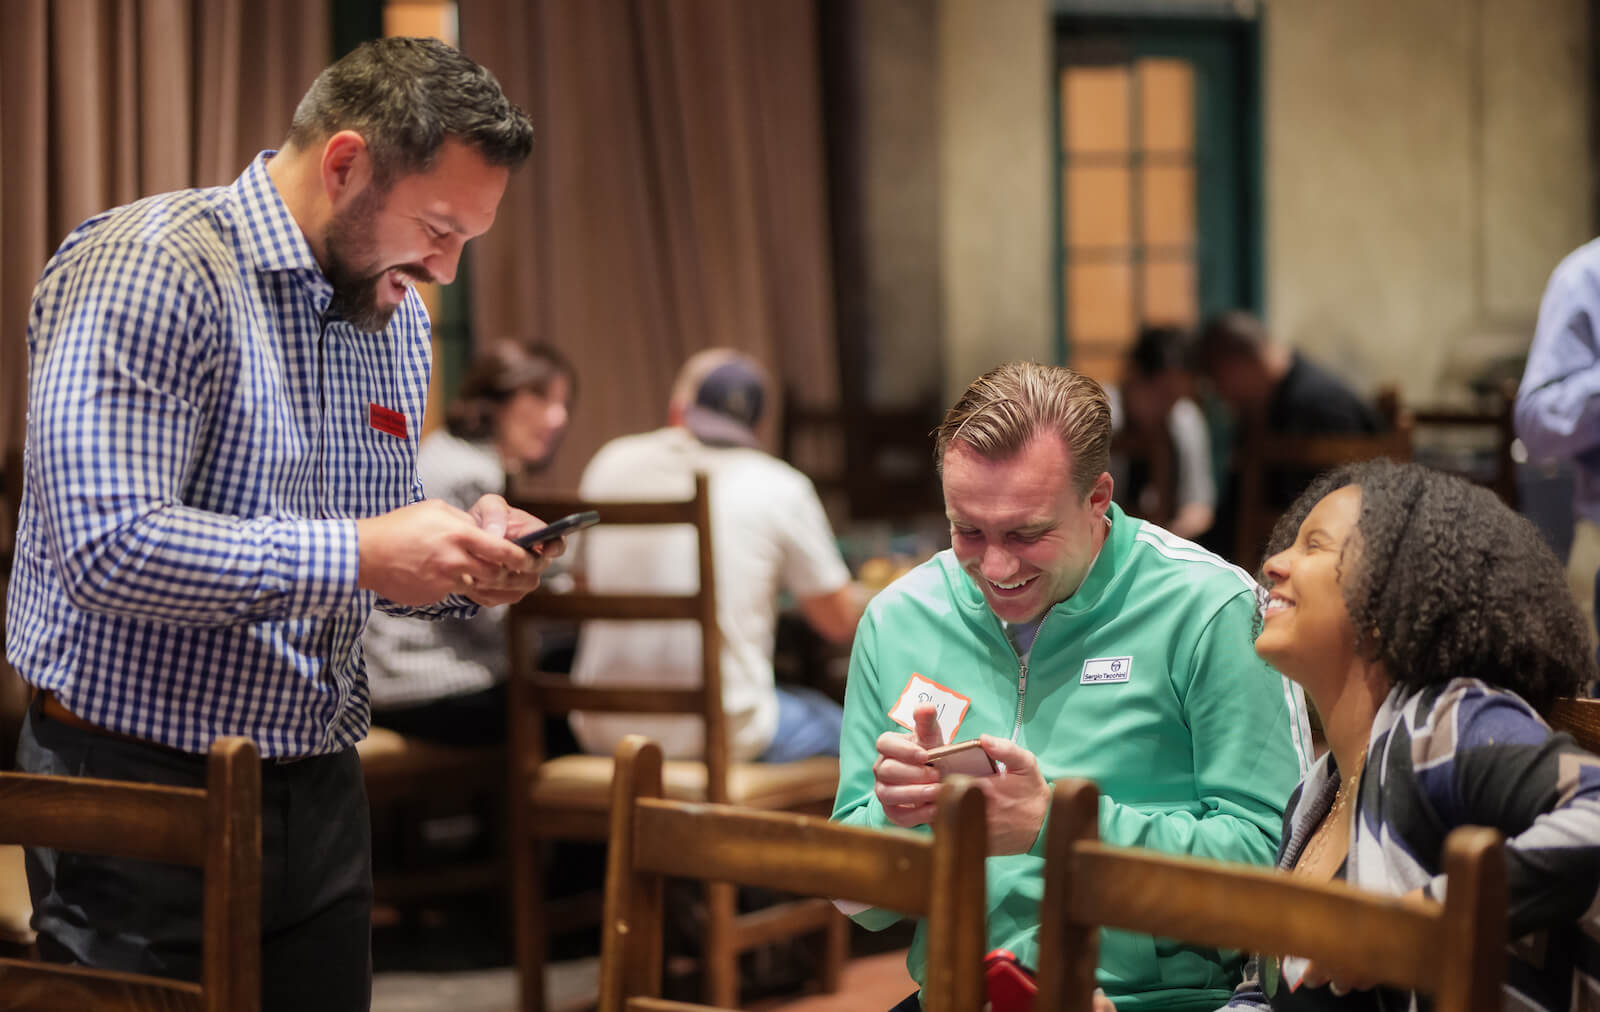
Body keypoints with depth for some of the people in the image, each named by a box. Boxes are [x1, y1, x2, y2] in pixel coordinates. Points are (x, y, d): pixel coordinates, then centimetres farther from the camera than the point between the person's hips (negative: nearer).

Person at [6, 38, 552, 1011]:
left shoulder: (398, 315, 12)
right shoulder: (148, 269, -16)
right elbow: (109, 550, -25)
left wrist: (460, 560, -1)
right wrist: (357, 555, -25)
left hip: (320, 791, 7)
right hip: (142, 786, -7)